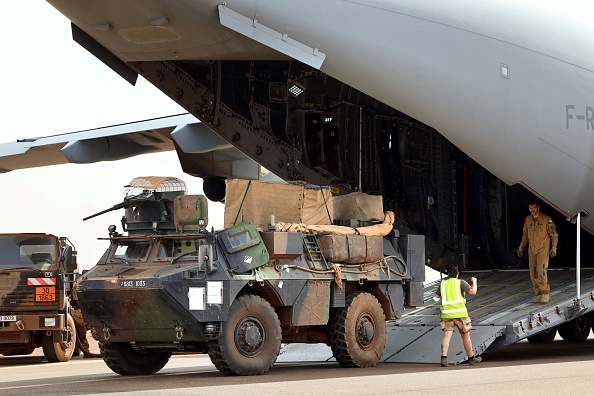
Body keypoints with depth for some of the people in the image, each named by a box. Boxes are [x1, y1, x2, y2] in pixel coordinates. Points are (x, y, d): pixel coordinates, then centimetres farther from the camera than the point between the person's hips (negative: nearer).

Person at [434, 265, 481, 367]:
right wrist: (474, 281, 12)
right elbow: (473, 291, -6)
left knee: (447, 335, -5)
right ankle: (471, 358, 22)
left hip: (446, 314, 3)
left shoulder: (443, 283, 12)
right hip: (459, 313, -3)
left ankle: (444, 357, -24)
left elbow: (435, 297, 22)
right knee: (465, 336, 10)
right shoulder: (460, 282, 1)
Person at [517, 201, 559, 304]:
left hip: (543, 249, -5)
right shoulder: (527, 220, 9)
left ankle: (546, 294, -10)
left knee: (541, 271, -19)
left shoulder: (546, 219, -6)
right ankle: (539, 295, 9)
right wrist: (521, 247, 17)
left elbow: (554, 235, 0)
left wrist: (554, 248, -6)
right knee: (533, 274, 2)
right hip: (532, 250, 5)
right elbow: (525, 235, 20)